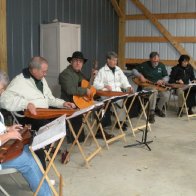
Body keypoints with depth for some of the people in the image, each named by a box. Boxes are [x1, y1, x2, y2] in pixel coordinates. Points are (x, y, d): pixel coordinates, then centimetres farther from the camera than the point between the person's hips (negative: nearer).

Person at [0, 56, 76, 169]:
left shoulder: (41, 79, 15)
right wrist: (26, 103, -36)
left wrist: (63, 103, 5)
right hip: (29, 117, -8)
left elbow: (49, 99, 24)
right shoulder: (20, 81, -13)